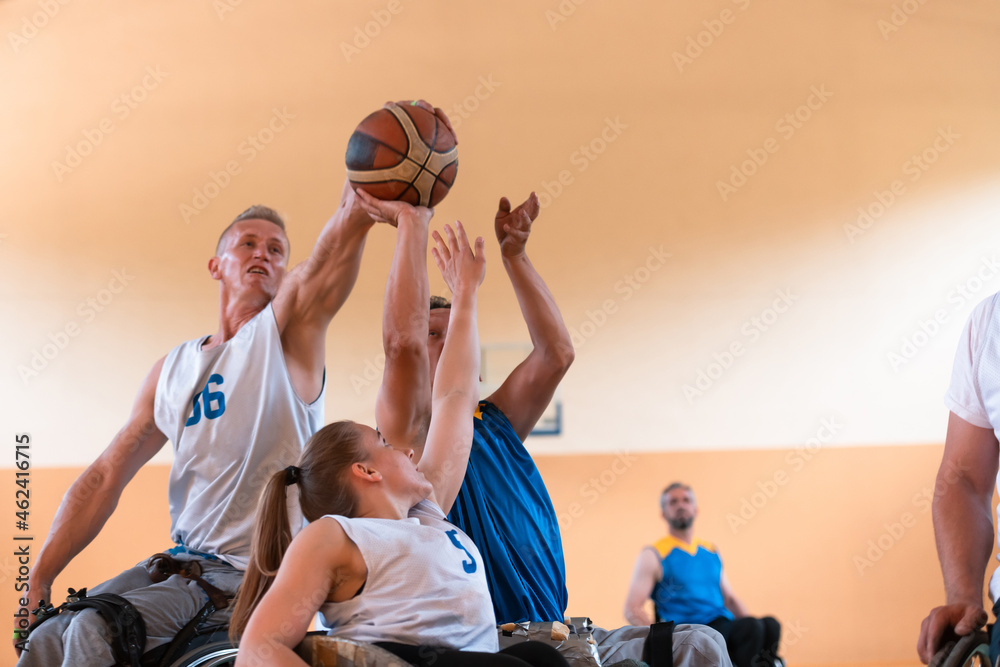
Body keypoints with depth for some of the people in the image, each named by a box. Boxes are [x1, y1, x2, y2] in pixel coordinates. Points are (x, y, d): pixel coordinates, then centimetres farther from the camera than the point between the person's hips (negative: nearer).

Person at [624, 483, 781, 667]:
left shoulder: (711, 551, 23)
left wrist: (750, 623, 5)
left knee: (770, 624, -26)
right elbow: (632, 610, -2)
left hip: (726, 627, 6)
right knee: (751, 627, -31)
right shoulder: (653, 556, 5)